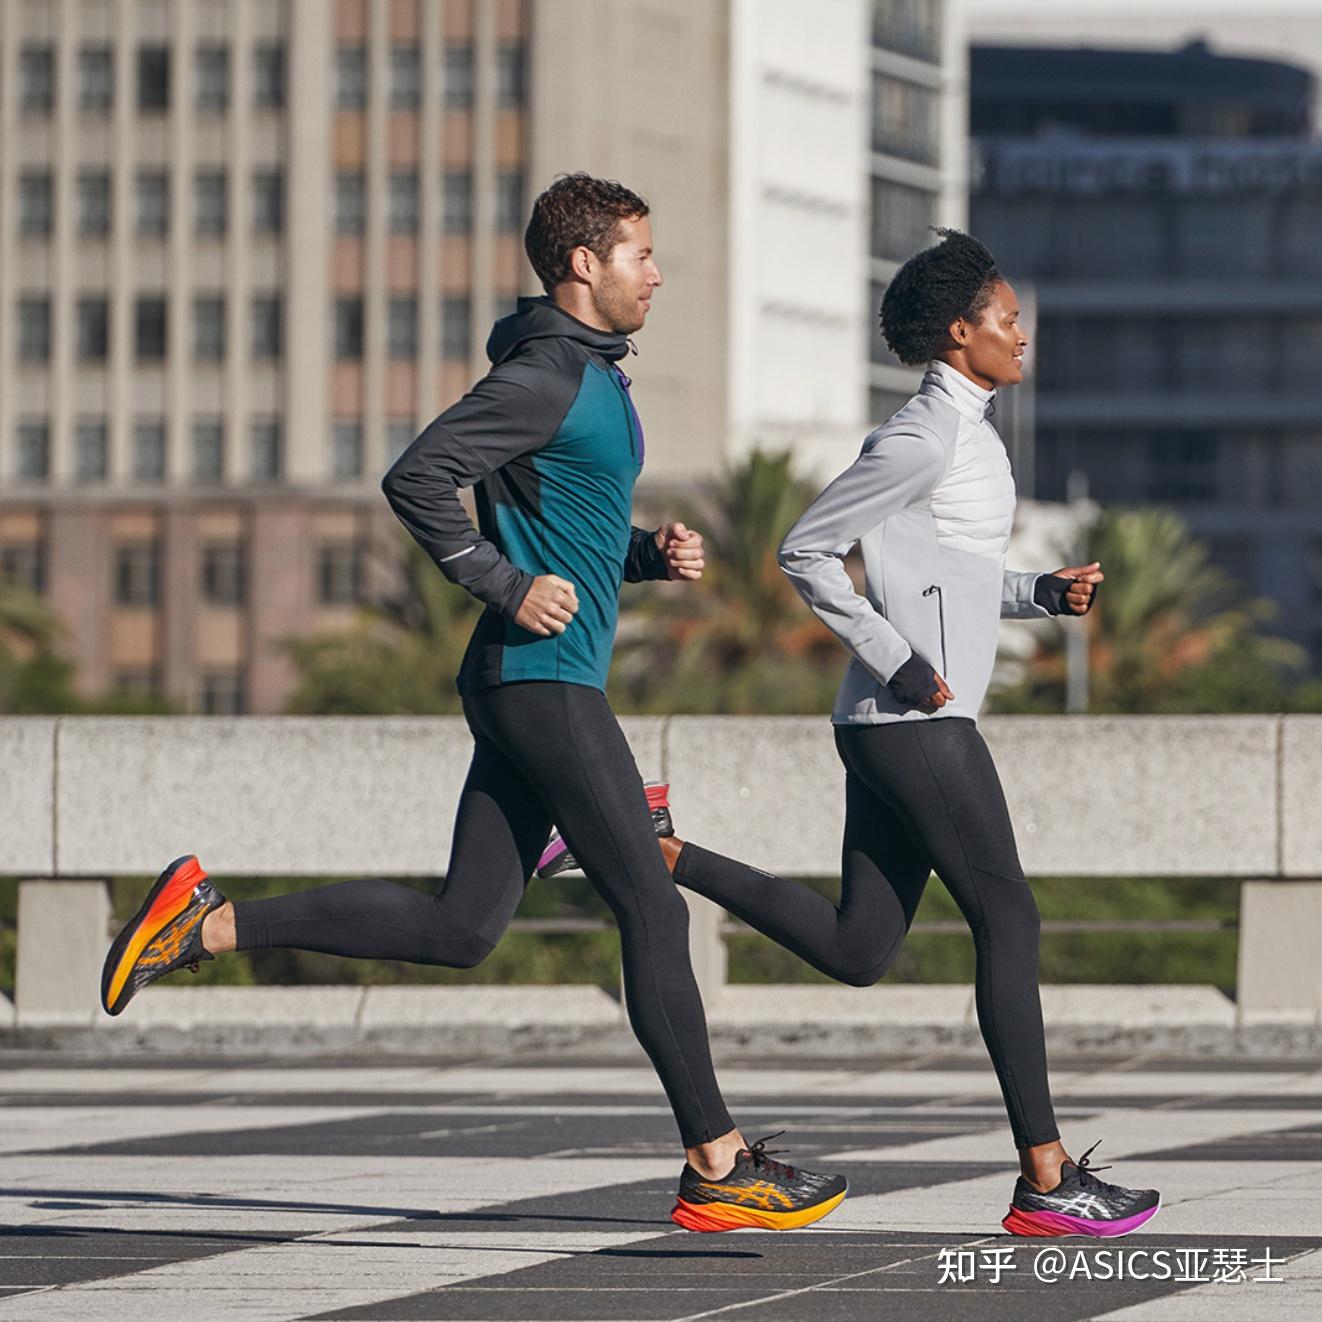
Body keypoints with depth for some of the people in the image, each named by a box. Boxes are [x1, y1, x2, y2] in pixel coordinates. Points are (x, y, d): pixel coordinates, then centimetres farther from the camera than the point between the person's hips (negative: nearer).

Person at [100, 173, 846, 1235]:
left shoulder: (596, 380, 20)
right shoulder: (544, 377, -12)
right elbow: (416, 478, -19)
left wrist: (654, 554, 11)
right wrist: (509, 587, -20)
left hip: (532, 687, 10)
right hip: (544, 680, -10)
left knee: (458, 927, 7)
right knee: (654, 910, -6)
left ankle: (207, 923, 8)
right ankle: (717, 1167, -2)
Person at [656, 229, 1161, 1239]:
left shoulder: (972, 434, 18)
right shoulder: (923, 439, -11)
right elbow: (807, 551, -12)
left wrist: (1046, 593, 11)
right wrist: (899, 663, -16)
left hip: (896, 726, 10)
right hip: (918, 725, -10)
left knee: (857, 950, 9)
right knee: (1009, 921, -7)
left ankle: (659, 854, 11)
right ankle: (1047, 1180, -6)